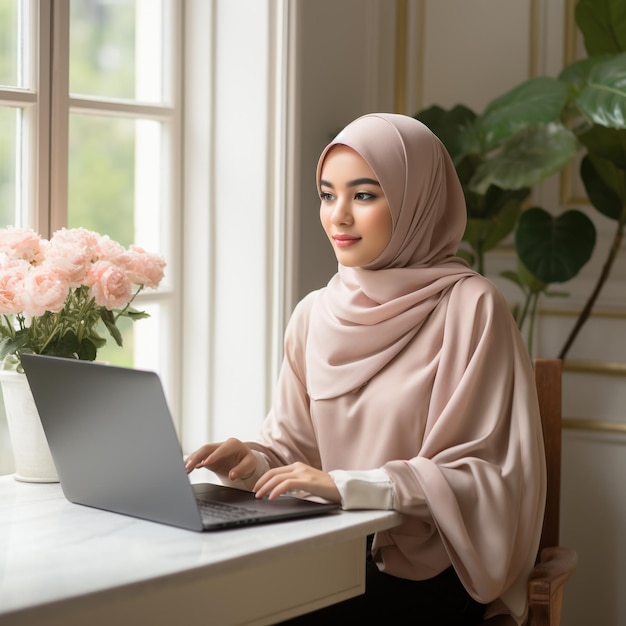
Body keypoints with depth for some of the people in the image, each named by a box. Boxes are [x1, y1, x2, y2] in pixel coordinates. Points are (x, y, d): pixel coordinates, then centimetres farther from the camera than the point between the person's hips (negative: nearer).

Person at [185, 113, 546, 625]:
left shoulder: (469, 306, -10)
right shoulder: (315, 314, 8)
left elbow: (482, 474, -12)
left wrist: (347, 484, -22)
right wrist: (253, 462, -9)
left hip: (430, 573, -5)